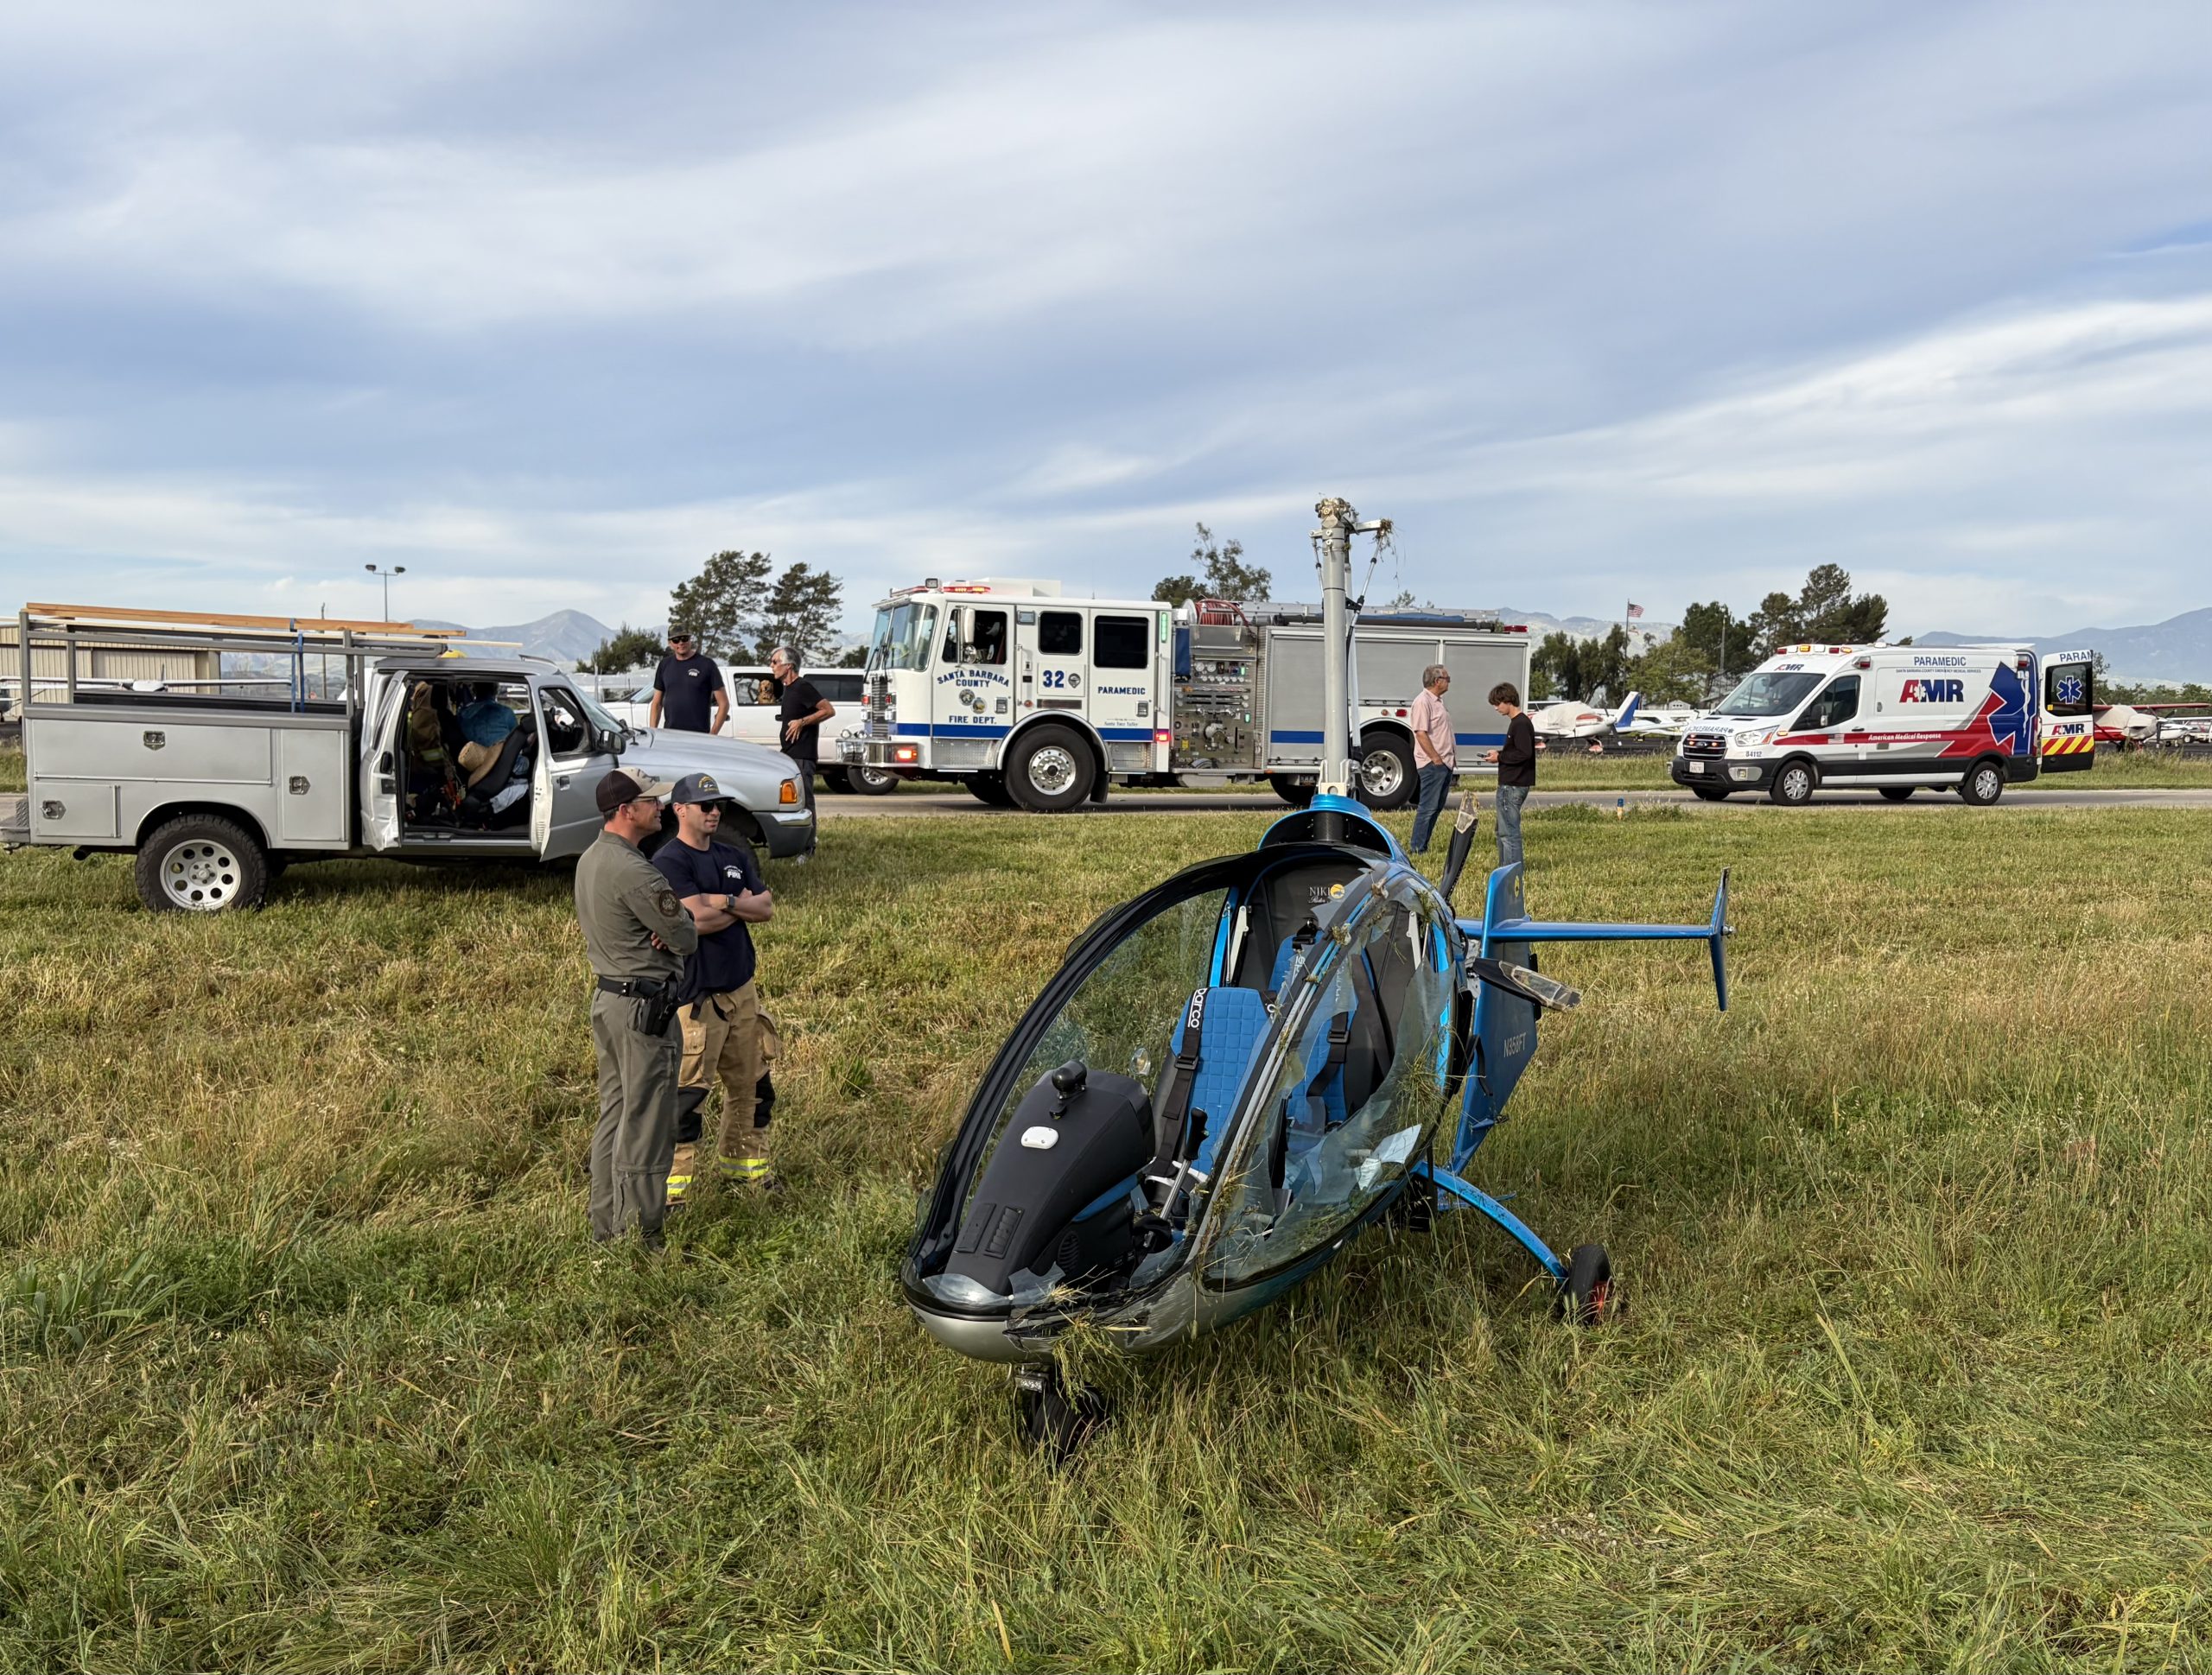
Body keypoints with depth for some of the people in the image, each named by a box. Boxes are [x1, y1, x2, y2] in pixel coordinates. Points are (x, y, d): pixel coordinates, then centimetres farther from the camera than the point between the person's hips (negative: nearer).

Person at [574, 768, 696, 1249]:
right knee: (645, 1125, -1)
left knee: (613, 1114, 18)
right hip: (645, 1007, -10)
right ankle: (641, 1239, 6)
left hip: (607, 997, 10)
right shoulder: (633, 871, -22)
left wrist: (660, 930, -2)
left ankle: (607, 1224, 28)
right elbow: (687, 938, -19)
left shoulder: (589, 860, 9)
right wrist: (681, 928, 5)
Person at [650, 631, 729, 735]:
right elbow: (657, 704, 15)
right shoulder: (665, 665, 13)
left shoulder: (706, 664, -1)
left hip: (698, 736, -4)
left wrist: (712, 735, -9)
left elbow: (724, 704, -2)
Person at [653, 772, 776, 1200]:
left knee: (747, 1082, 15)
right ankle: (672, 1179, -2)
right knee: (689, 1088, -9)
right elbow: (696, 920, -20)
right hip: (696, 992, -8)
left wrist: (724, 901, -14)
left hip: (742, 987, 8)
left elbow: (766, 908, 3)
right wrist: (742, 908, -5)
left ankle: (740, 1161, 30)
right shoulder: (669, 861, -9)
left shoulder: (735, 857, 14)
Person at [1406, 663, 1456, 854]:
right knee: (1428, 808, -8)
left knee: (1437, 807, 11)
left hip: (1445, 764, 10)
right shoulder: (1423, 702, -14)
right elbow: (1421, 734, -20)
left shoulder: (1438, 701, 17)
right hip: (1432, 765, -10)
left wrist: (1451, 758, 16)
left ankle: (1423, 847, 16)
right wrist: (1437, 759, -19)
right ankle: (1418, 850, -4)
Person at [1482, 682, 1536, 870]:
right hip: (1509, 785, 11)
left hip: (1512, 786, -11)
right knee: (1503, 830, 18)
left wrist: (1500, 757, -14)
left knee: (1509, 831, -8)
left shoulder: (1521, 724, -16)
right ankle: (1504, 869, 25)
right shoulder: (1518, 722, 16)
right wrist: (1500, 753, 10)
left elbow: (1525, 753, -23)